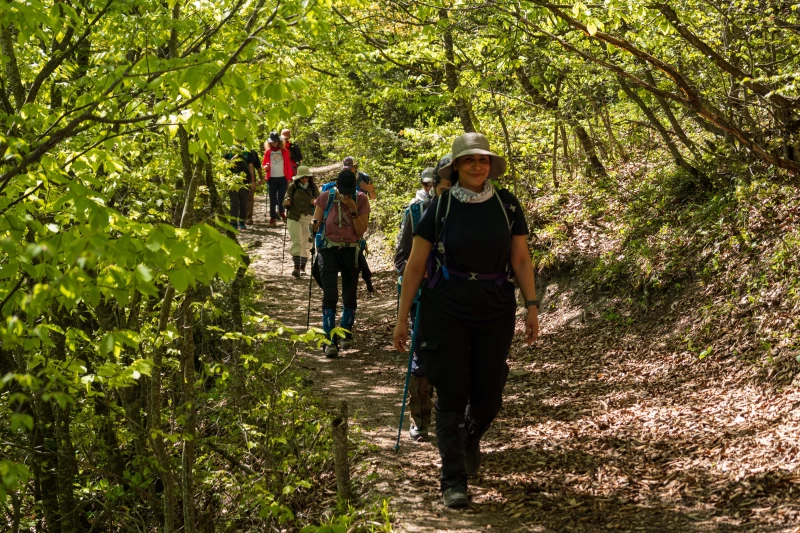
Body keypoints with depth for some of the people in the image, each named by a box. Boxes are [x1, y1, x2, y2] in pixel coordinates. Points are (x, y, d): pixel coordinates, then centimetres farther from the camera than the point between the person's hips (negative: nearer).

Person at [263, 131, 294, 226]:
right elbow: (264, 164, 11)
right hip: (272, 178, 1)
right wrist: (266, 167, -13)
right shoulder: (267, 152, 6)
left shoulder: (284, 151, 3)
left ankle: (282, 212, 23)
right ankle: (273, 217, 4)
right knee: (272, 199, 0)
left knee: (281, 197, -1)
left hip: (282, 178, -1)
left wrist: (289, 178, 1)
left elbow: (288, 166, 4)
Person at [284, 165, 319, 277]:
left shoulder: (313, 187, 3)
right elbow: (288, 201, 1)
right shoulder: (293, 187, 0)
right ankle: (296, 267, -13)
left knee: (306, 243, 6)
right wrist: (287, 202, -22)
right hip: (294, 217, -1)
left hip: (308, 218, 2)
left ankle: (303, 267, 17)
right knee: (297, 241, -10)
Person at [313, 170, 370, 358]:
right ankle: (330, 341, -10)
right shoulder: (325, 197, -6)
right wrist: (314, 225, -23)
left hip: (351, 251, 1)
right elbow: (315, 224, 0)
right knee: (330, 295, -11)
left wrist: (353, 210, -20)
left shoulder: (361, 200, -5)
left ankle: (346, 333, 31)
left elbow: (361, 231, -9)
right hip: (328, 249, -1)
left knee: (350, 296, 9)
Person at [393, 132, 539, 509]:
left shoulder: (507, 205, 1)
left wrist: (532, 306, -3)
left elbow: (520, 259, 5)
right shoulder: (440, 207, -4)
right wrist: (402, 317, -1)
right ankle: (453, 481, 6)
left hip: (495, 312, 2)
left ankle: (471, 439, 41)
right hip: (446, 312, -2)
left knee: (489, 394, 7)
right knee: (451, 395, -2)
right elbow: (415, 265, -1)